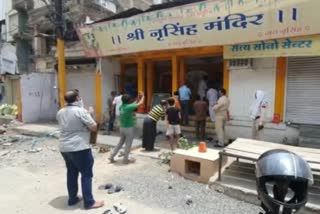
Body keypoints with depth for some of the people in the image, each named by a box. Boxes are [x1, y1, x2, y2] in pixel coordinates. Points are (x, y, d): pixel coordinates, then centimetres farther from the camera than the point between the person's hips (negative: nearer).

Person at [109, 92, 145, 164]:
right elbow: (140, 103, -11)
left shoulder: (121, 106, 2)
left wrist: (138, 99, 19)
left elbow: (133, 105, 17)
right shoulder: (129, 107, -20)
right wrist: (143, 96, 7)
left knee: (120, 143, 20)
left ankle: (112, 156, 21)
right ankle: (126, 160, 17)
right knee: (128, 144, 7)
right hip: (129, 128, -8)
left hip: (122, 127, 8)